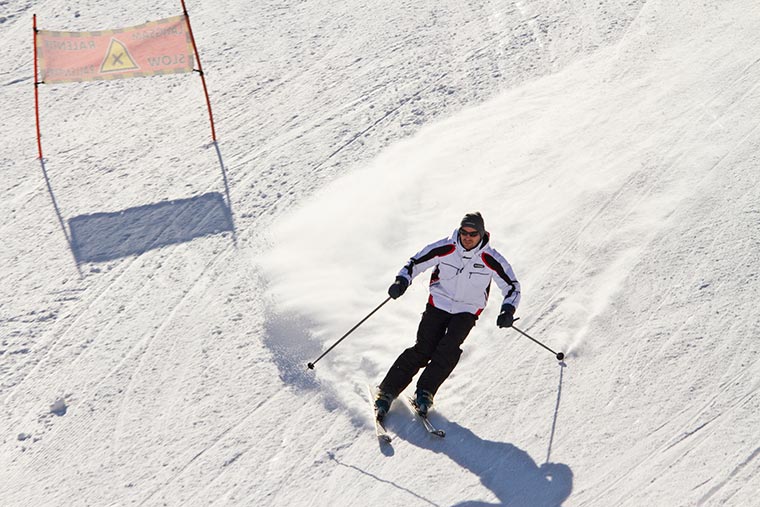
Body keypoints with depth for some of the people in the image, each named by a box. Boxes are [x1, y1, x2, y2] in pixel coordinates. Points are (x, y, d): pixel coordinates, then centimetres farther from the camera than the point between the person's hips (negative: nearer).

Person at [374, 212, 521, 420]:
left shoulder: (491, 260, -13)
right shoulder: (445, 248, -13)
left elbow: (512, 286, -3)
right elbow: (415, 262, -3)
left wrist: (508, 310, -19)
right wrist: (402, 280, -22)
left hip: (467, 311, 0)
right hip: (438, 303, 0)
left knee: (449, 348, -24)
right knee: (423, 349, -12)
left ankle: (425, 392, -13)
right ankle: (387, 391, -6)